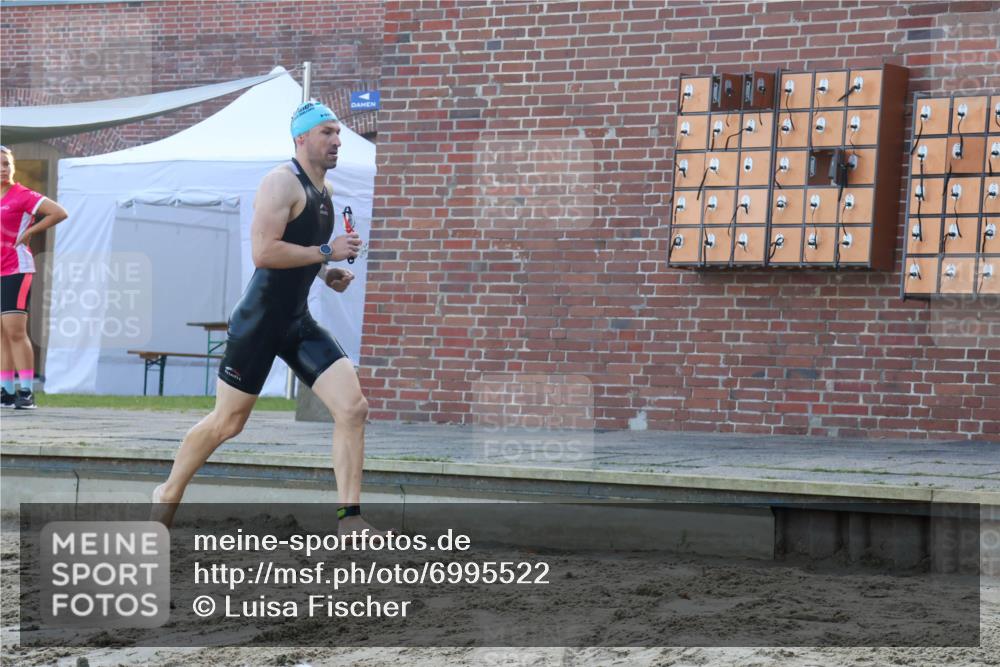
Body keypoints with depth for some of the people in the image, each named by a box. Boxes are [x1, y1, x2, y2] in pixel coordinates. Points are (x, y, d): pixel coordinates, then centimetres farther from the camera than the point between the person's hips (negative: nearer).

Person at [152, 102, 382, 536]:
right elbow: (263, 252, -25)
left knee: (353, 407, -8)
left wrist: (326, 274, 11)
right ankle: (168, 494, 28)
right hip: (260, 320, -8)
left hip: (299, 322, 8)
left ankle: (350, 521, -6)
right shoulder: (282, 182, -14)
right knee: (227, 422, 4)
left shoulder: (324, 190, 14)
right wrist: (326, 252, -21)